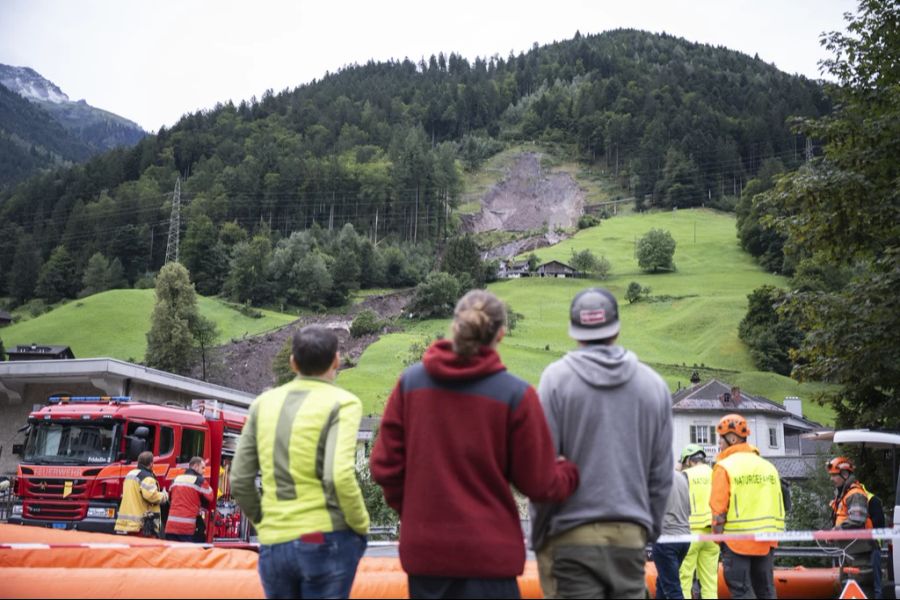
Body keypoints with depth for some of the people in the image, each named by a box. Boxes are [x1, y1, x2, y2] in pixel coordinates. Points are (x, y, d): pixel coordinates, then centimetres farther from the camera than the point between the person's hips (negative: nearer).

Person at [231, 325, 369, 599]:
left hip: (273, 545, 5)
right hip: (326, 540, -5)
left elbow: (240, 480, 7)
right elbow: (340, 476, -20)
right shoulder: (342, 403, -7)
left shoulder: (264, 403, 9)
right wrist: (361, 525, -5)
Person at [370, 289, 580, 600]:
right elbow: (539, 483, -5)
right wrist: (570, 472, 16)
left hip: (423, 550, 4)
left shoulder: (410, 382, -2)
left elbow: (384, 466, 1)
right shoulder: (515, 394, -11)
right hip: (488, 553, -3)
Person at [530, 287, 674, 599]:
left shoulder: (557, 378, -4)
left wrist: (539, 537, 4)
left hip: (571, 538, -3)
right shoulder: (654, 383, 7)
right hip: (631, 537, 3)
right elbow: (662, 473, 9)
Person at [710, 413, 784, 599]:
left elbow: (718, 511, -12)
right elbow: (779, 506, 11)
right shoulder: (768, 466, 9)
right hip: (766, 541, 6)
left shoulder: (725, 467, -8)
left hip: (737, 540, -6)